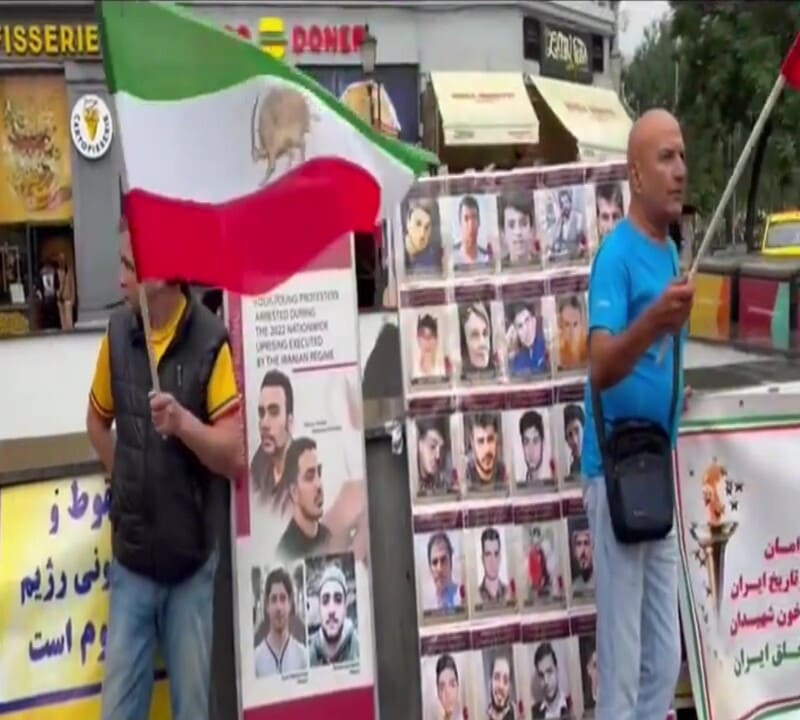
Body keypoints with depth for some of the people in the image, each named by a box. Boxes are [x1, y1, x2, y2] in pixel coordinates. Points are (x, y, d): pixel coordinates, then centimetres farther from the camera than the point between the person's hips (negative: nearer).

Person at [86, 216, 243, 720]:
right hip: (130, 559, 4)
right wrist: (126, 481, 8)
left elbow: (237, 455, -14)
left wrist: (184, 423, -29)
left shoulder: (211, 342, -13)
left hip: (193, 562, -4)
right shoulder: (117, 333, 1)